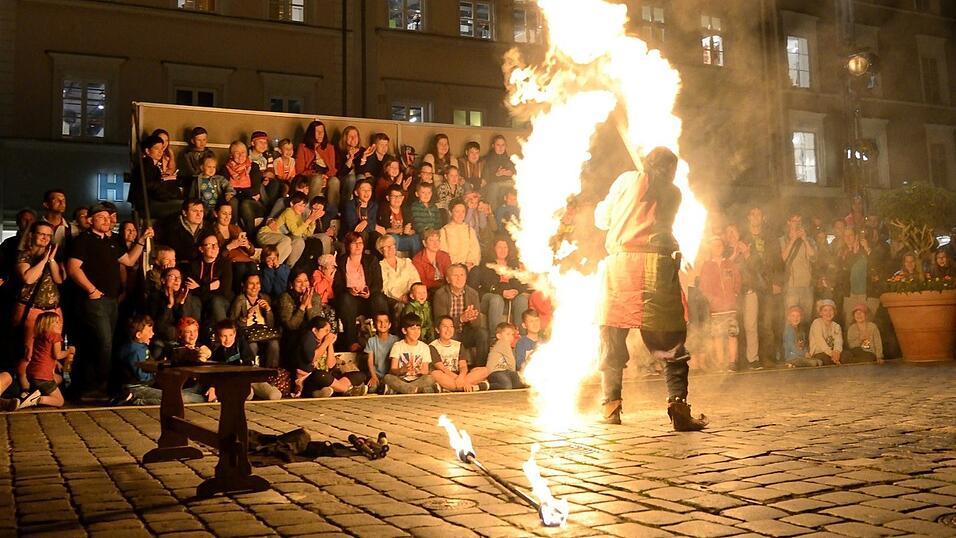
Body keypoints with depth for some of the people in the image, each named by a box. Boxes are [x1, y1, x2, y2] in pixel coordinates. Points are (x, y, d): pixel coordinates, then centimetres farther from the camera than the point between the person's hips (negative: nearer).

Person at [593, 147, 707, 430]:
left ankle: (611, 406, 10)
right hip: (657, 264, 0)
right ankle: (678, 407, -7)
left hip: (620, 261, 1)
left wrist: (600, 206, 39)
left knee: (612, 335, 9)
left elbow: (602, 219, 18)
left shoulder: (627, 179, 13)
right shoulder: (673, 193, 16)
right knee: (670, 339, 2)